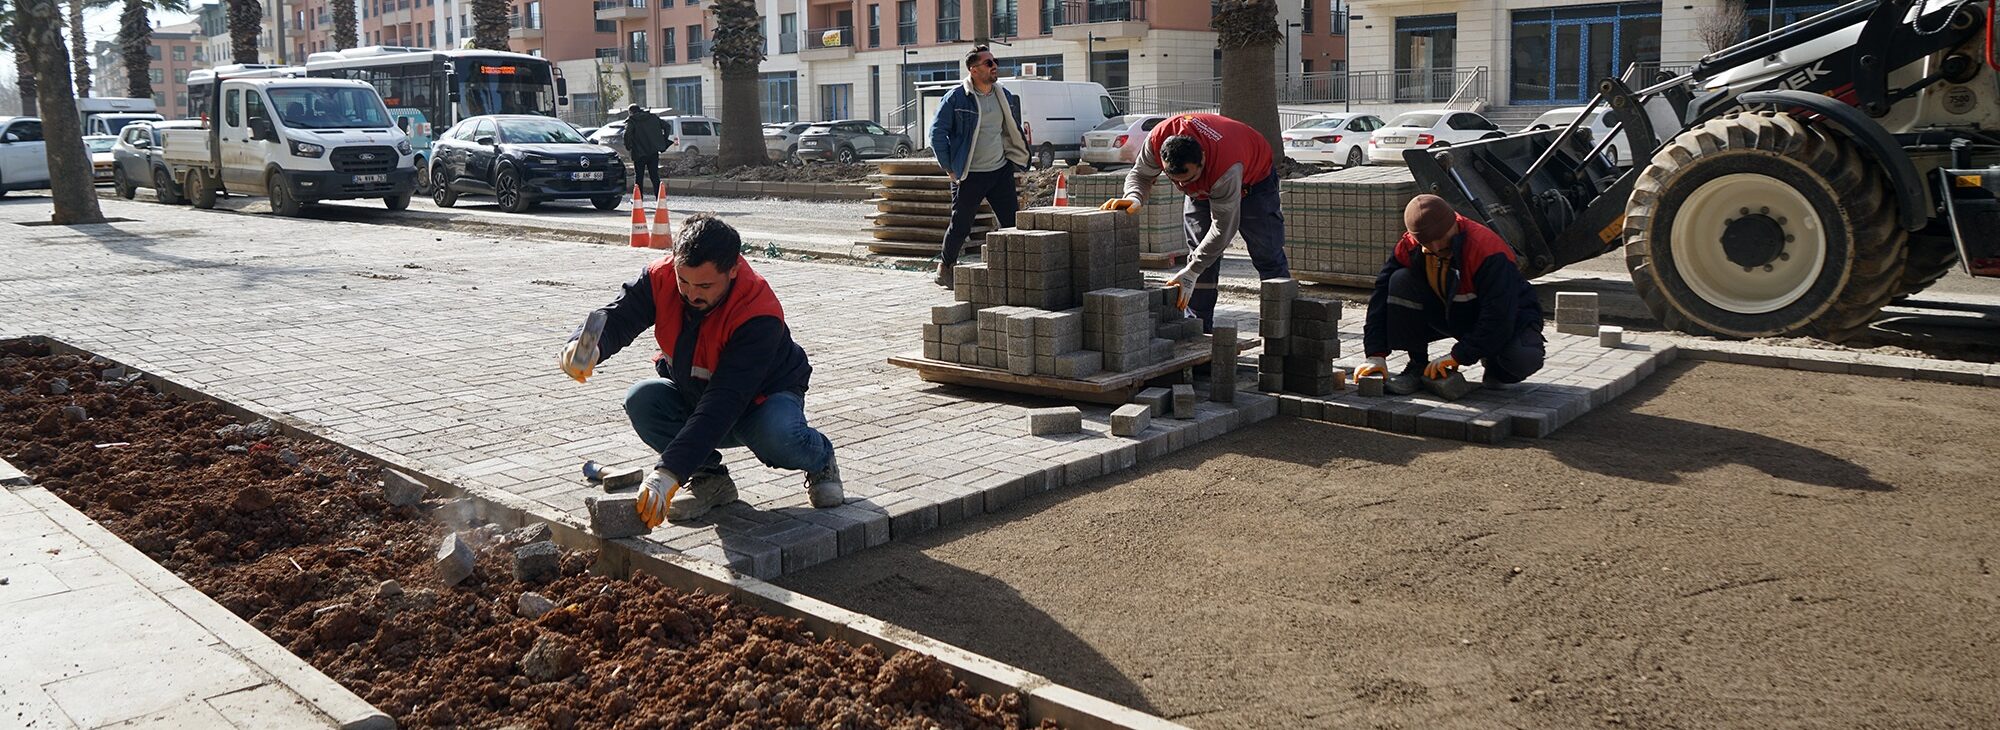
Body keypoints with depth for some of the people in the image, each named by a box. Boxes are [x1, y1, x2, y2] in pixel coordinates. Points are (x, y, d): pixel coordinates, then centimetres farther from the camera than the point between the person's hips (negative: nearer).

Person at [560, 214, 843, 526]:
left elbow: (725, 401, -41)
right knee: (642, 400, -26)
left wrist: (669, 471, -48)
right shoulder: (661, 277, -19)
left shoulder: (760, 315, -35)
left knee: (779, 437, -38)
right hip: (691, 395, 5)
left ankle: (820, 460, 1)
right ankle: (709, 478, -4)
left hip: (761, 397, -4)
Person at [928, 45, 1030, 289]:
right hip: (969, 176, -5)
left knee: (1013, 223, 0)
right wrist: (949, 167, -8)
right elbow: (937, 132, -7)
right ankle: (946, 266, 27)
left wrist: (1016, 160, 14)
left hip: (1001, 171, 5)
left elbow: (1012, 131, 22)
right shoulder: (956, 98, -10)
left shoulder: (1005, 96, 8)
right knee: (960, 226, 5)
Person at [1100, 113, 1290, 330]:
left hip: (1252, 179, -4)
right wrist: (1134, 198, -38)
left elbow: (1223, 228, -39)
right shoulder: (1159, 138, -34)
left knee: (1268, 256, -6)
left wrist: (1191, 272, -37)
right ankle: (1200, 326, -2)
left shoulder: (1227, 168, -47)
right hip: (1203, 188, 4)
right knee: (1199, 253, -5)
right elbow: (1140, 174, -14)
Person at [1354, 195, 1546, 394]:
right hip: (1448, 315, 4)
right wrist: (1376, 354, -22)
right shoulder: (1409, 247, -16)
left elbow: (1498, 316, -32)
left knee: (1523, 360, -38)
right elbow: (1381, 294, -14)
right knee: (1401, 282, -22)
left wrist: (1457, 356, -31)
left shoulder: (1487, 250, -32)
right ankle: (1417, 366, -9)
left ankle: (1494, 363, 3)